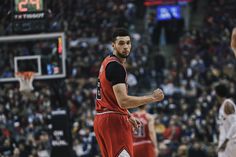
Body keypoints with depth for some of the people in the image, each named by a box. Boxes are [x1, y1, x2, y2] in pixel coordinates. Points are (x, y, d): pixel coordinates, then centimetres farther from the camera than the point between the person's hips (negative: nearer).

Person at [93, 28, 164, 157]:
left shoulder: (108, 62, 16)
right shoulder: (116, 66, -16)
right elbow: (123, 101, -24)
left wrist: (128, 116, 25)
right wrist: (152, 98, -19)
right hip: (114, 121, -10)